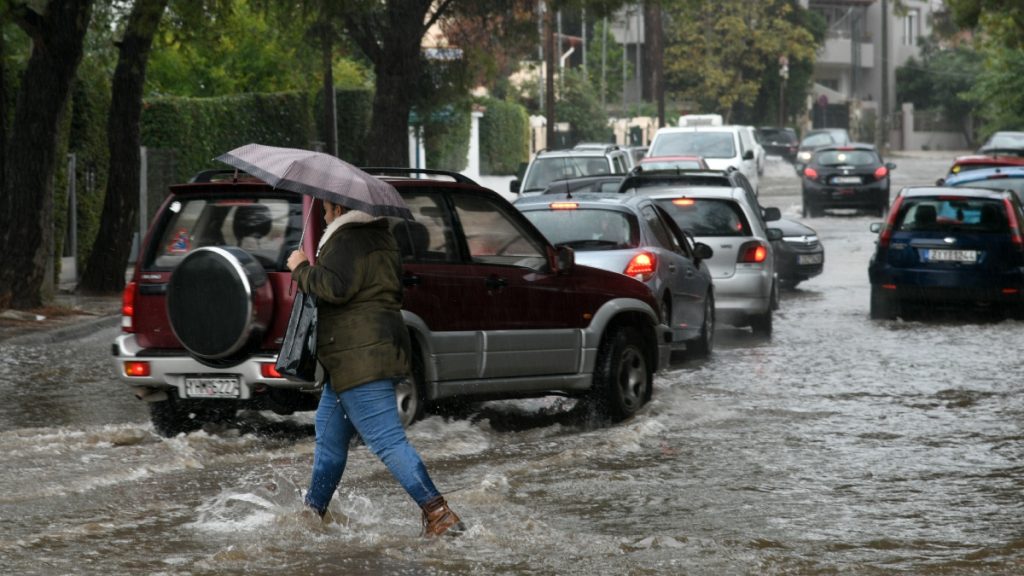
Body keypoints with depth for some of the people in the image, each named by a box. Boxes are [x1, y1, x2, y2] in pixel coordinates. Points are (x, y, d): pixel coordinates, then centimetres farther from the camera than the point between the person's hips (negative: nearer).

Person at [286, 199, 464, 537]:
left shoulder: (347, 239, -12)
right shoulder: (379, 236, 20)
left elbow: (335, 287, -25)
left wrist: (301, 269, -8)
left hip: (360, 356, -11)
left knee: (386, 440, -15)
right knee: (329, 436, 20)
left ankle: (440, 515, -20)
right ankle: (314, 511, 29)